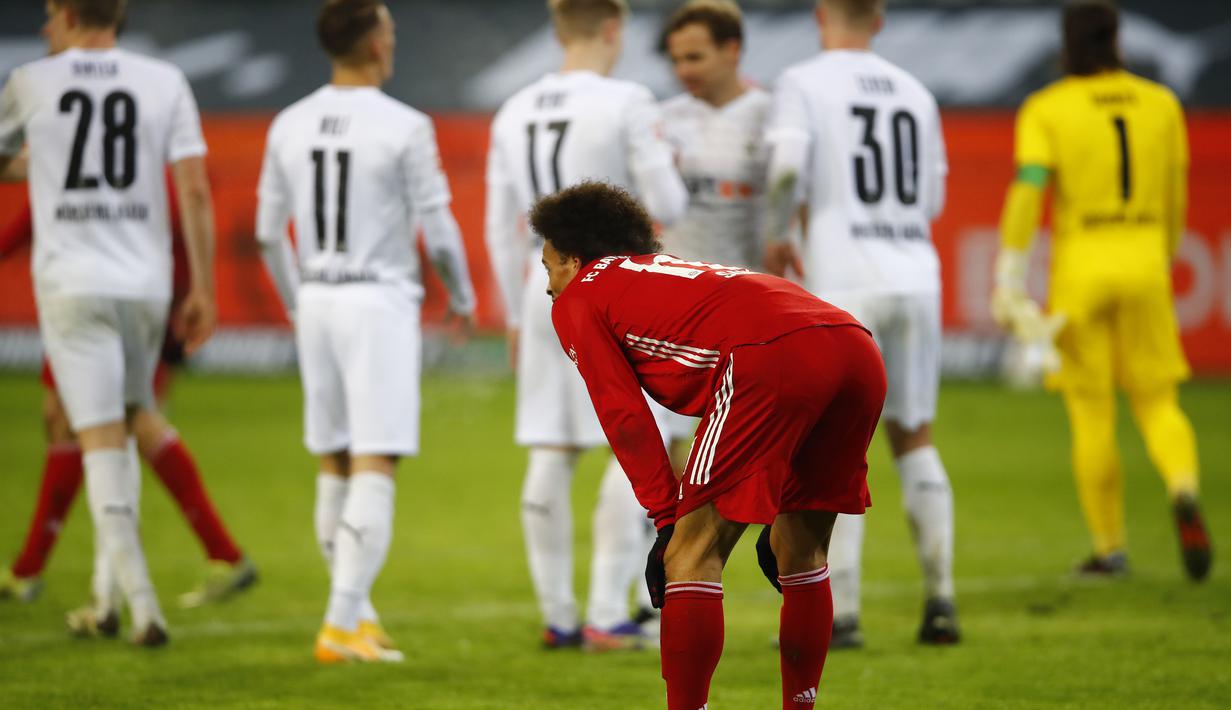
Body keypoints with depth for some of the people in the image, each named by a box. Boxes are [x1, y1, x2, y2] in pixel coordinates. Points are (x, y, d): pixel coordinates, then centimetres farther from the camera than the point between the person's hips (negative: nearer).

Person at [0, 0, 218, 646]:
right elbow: (194, 190, -3)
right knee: (121, 431, 19)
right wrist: (203, 290, 1)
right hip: (145, 284, 2)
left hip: (70, 284, -2)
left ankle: (142, 604, -16)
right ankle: (107, 596, 19)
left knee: (101, 441, -5)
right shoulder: (164, 83, 3)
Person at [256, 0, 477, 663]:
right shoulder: (404, 128, -11)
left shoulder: (290, 126, 5)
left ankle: (356, 611, 22)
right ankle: (343, 622, -13)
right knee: (374, 469, -6)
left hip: (317, 302, 6)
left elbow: (269, 230, 11)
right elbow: (438, 232, -9)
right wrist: (462, 297, 10)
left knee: (335, 466, 15)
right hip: (380, 302, -6)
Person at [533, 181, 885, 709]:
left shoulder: (577, 299, 19)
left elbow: (626, 418, 6)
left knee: (691, 556, 0)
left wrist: (667, 521, 7)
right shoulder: (675, 271, 40)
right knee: (801, 555, 21)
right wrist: (780, 515, 35)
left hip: (774, 358, -8)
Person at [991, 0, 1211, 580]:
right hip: (1144, 263, 2)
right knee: (1157, 403, 7)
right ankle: (1184, 492, -23)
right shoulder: (1161, 104, 6)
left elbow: (1027, 191, -14)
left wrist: (1008, 280, -15)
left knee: (1092, 416, 6)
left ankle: (1109, 548, 10)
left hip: (1080, 270, -2)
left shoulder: (1046, 111, -4)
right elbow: (1175, 197, 12)